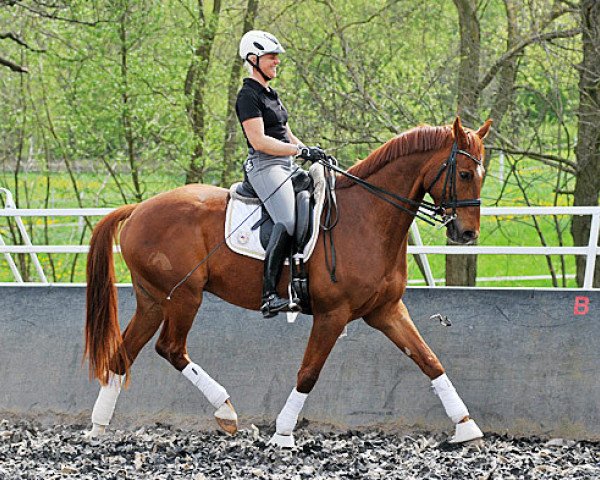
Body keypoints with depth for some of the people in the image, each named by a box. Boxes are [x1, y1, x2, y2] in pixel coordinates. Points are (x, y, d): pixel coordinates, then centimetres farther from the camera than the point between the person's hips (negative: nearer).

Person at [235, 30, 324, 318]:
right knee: (288, 221, -28)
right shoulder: (249, 96, -8)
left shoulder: (270, 95, 22)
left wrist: (312, 153, 11)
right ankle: (269, 296, -35)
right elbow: (259, 141, -17)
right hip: (265, 166, -10)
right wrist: (302, 151, -17)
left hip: (286, 165, 10)